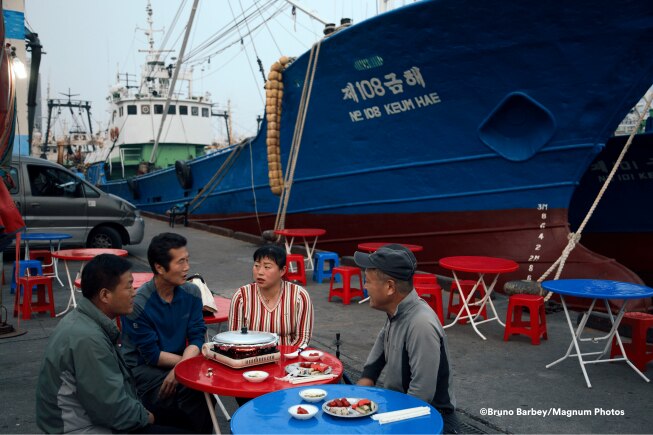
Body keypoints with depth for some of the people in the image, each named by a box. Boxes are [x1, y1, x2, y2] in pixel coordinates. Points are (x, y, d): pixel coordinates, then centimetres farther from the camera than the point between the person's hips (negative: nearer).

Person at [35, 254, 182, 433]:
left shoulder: (85, 320, 2)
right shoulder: (88, 339, -28)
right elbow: (114, 410, -25)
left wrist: (141, 411, 4)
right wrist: (146, 417, -9)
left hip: (89, 416, 9)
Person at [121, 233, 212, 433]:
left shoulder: (191, 293, -3)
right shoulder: (138, 303, -19)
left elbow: (196, 338, -5)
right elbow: (152, 355, -15)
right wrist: (186, 362, -12)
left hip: (177, 363, 4)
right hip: (142, 368, -4)